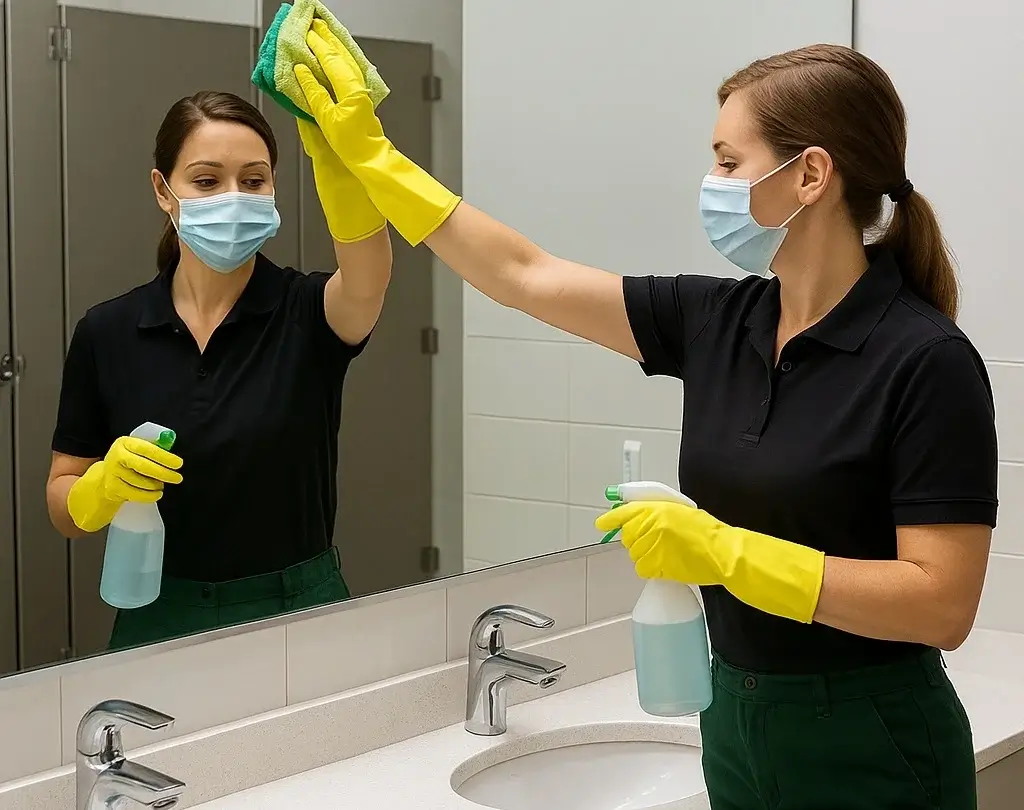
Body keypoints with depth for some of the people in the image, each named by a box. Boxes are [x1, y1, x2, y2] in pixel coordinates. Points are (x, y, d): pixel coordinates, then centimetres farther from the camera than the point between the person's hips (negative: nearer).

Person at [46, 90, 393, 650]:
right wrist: (108, 486, -20)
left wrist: (337, 153, -49)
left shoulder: (309, 312, -8)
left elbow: (367, 278, -32)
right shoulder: (108, 334, -2)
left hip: (300, 614, -1)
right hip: (160, 623, 2)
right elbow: (64, 510, 3)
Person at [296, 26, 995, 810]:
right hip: (737, 723, 7)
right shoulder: (717, 320, 1)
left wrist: (725, 553, -26)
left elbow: (943, 605, -22)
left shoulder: (928, 361, -18)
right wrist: (370, 154, 7)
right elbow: (525, 277, 7)